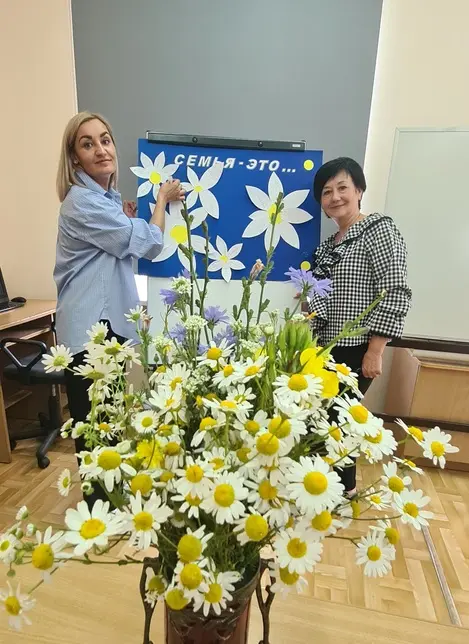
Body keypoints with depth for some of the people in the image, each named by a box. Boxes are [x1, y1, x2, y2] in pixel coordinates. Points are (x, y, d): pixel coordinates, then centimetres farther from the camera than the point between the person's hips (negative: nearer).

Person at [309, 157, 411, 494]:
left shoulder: (379, 229, -8)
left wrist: (375, 351, -20)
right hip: (324, 348, 7)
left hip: (355, 351, -7)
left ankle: (344, 490, 23)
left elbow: (396, 293, -16)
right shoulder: (329, 244, 14)